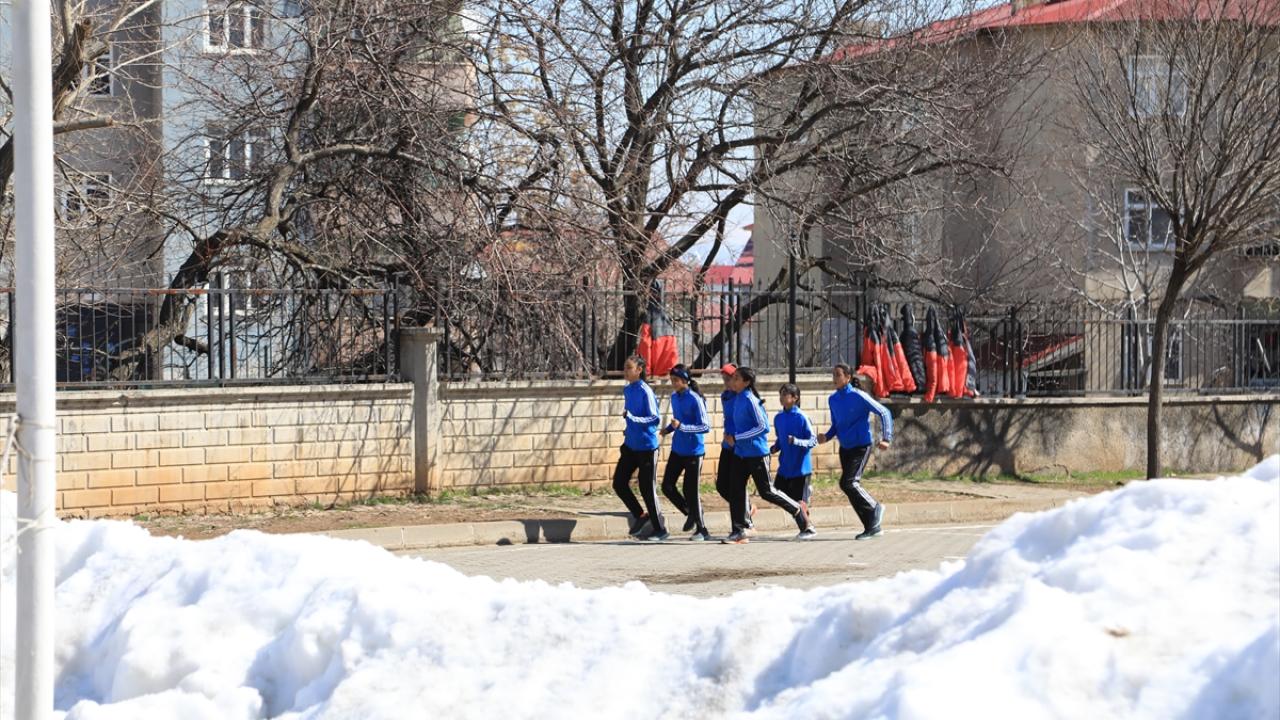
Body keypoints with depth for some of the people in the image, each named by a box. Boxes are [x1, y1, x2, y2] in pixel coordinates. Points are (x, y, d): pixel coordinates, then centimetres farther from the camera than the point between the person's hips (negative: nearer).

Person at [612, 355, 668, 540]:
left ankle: (660, 530, 10)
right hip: (630, 445, 8)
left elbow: (655, 419, -19)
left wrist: (632, 417, -28)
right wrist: (629, 429, 9)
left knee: (647, 489, -2)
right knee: (619, 483, 5)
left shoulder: (645, 391, -17)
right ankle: (640, 515, 24)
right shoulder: (627, 390, 7)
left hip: (646, 447, -8)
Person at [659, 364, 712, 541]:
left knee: (690, 492, -4)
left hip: (693, 452, -7)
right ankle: (691, 513, 26)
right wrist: (668, 428, 0)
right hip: (677, 450, 7)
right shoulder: (674, 397, 6)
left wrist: (681, 426, -27)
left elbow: (706, 427, -19)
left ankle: (702, 530, 9)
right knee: (667, 486, 5)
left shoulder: (695, 400, -17)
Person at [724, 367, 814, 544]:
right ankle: (739, 531, 6)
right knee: (735, 490, 2)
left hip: (757, 453, -8)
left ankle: (801, 514, 11)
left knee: (767, 492, -4)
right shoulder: (737, 399, 9)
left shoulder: (750, 400, -17)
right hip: (742, 453, 8)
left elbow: (762, 426, -21)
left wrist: (737, 438, -20)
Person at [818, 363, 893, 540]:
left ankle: (874, 508, 1)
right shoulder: (833, 399, 6)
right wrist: (827, 437, -1)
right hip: (844, 448, 7)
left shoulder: (858, 396, -14)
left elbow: (884, 413, -11)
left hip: (861, 447, -7)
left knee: (848, 483, -20)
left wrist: (886, 439, -18)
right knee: (851, 486, 4)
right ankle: (872, 527, 13)